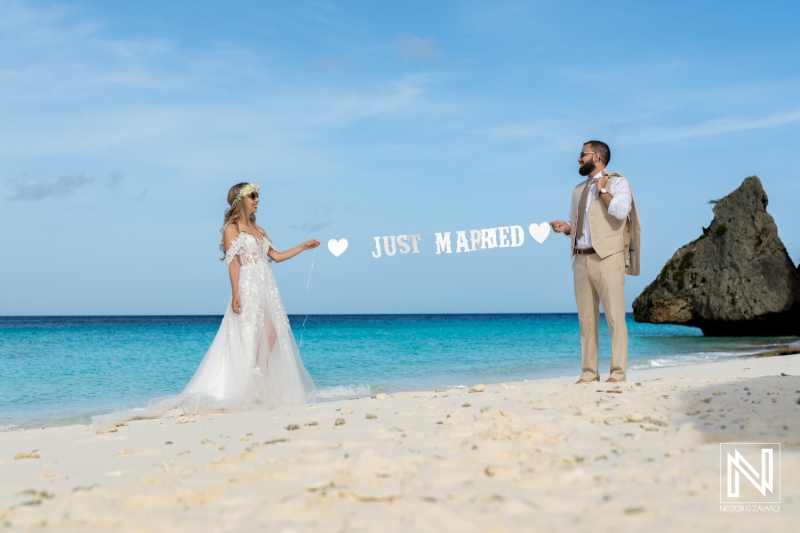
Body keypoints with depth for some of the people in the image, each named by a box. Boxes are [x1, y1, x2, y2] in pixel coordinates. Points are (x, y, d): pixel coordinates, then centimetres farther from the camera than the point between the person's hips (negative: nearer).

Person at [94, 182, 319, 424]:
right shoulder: (231, 228, 0)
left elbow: (277, 256, 22)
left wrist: (303, 246, 19)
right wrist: (235, 293, -19)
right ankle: (248, 389, -8)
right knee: (252, 336, -12)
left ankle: (262, 388, 0)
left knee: (271, 335, -3)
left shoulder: (259, 230, 21)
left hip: (267, 289, 7)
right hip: (248, 289, -7)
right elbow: (233, 262, -10)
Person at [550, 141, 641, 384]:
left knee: (615, 317, -6)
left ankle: (618, 373, -3)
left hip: (607, 257, -6)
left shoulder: (617, 182, 1)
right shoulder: (578, 189, 21)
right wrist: (565, 228, 7)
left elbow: (620, 211, -18)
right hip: (581, 259, 7)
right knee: (586, 319, 5)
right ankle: (589, 372, 9)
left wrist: (602, 190, -7)